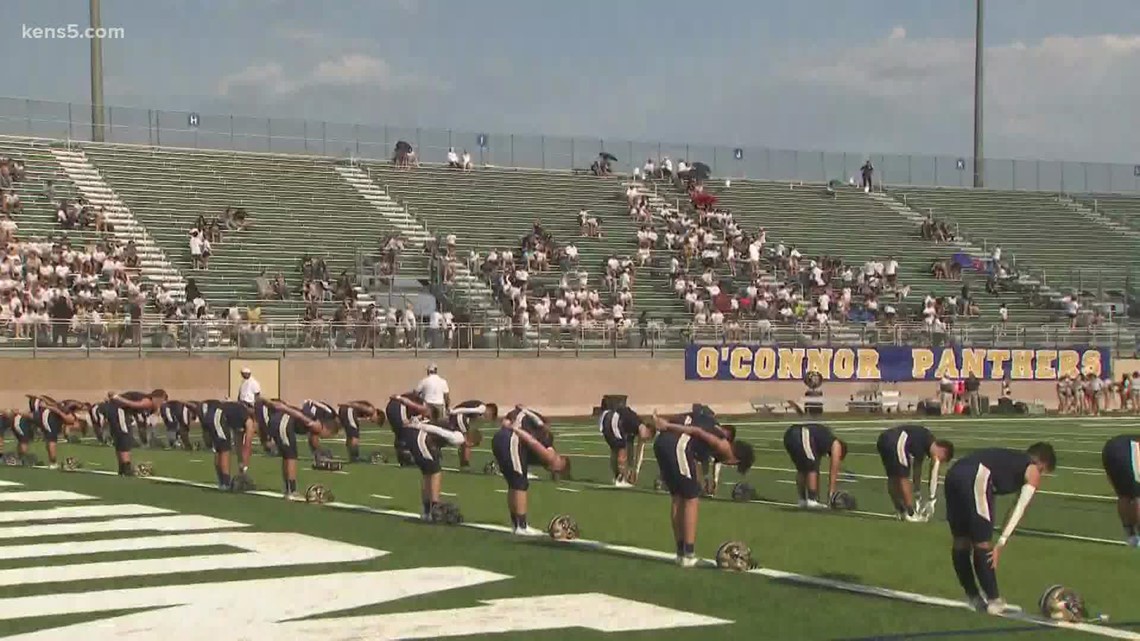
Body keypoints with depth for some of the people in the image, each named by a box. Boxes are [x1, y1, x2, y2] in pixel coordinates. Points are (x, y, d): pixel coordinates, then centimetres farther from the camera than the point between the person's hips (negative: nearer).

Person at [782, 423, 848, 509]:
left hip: (788, 435, 8)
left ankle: (803, 501, 24)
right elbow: (833, 473, 16)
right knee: (812, 469, 4)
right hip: (802, 437, -8)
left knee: (802, 470, 22)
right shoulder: (836, 445, 19)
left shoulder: (823, 439, 38)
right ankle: (811, 501, -3)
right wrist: (832, 494, 20)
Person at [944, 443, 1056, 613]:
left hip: (954, 473, 7)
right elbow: (1019, 510, 7)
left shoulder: (1010, 461, 37)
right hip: (976, 478, -7)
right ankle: (993, 600, 11)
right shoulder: (1033, 472, 17)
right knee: (982, 544, 3)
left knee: (961, 541, 16)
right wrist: (1001, 544, 1)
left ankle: (973, 598, 29)